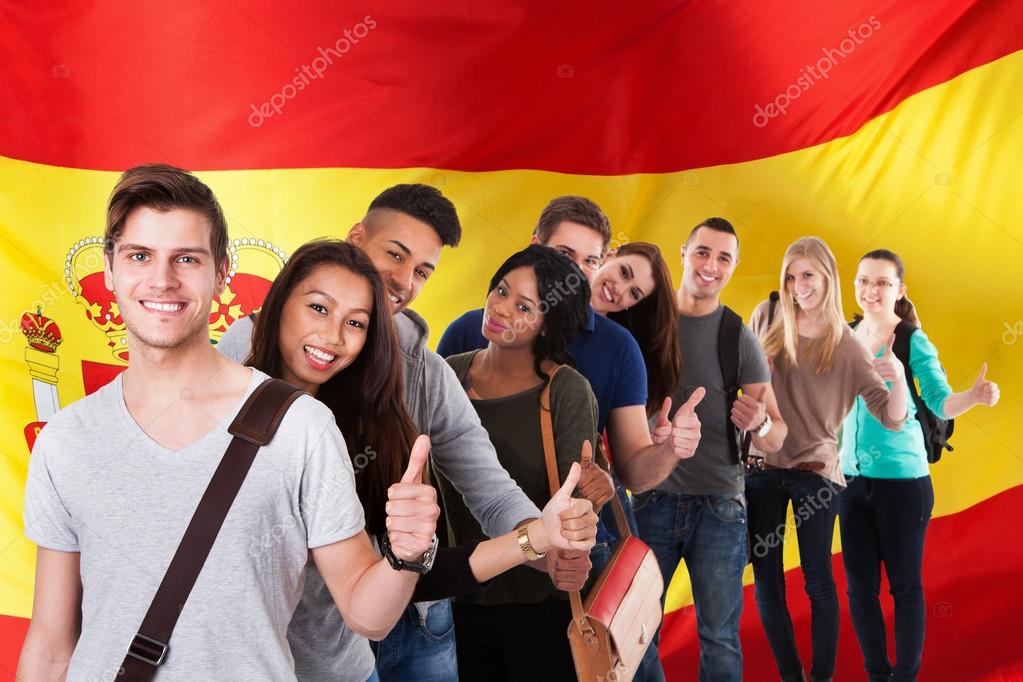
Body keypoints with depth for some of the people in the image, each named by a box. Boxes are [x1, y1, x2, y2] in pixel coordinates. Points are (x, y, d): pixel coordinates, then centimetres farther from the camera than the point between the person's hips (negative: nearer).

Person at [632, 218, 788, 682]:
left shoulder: (739, 338, -2)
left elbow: (776, 436, -1)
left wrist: (759, 423, -23)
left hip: (718, 504, 0)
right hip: (653, 497, 1)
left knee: (720, 638, 4)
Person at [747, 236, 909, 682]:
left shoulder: (847, 347, -5)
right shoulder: (766, 318, 0)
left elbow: (892, 418, -7)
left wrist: (898, 376, -26)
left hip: (814, 472, -2)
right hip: (759, 469, 2)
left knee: (817, 581, 2)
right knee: (766, 582, 8)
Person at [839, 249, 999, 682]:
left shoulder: (913, 341, -9)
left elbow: (940, 402, -16)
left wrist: (974, 396, -34)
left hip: (902, 479, -5)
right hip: (852, 477, 5)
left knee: (905, 585, 5)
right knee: (859, 585, 10)